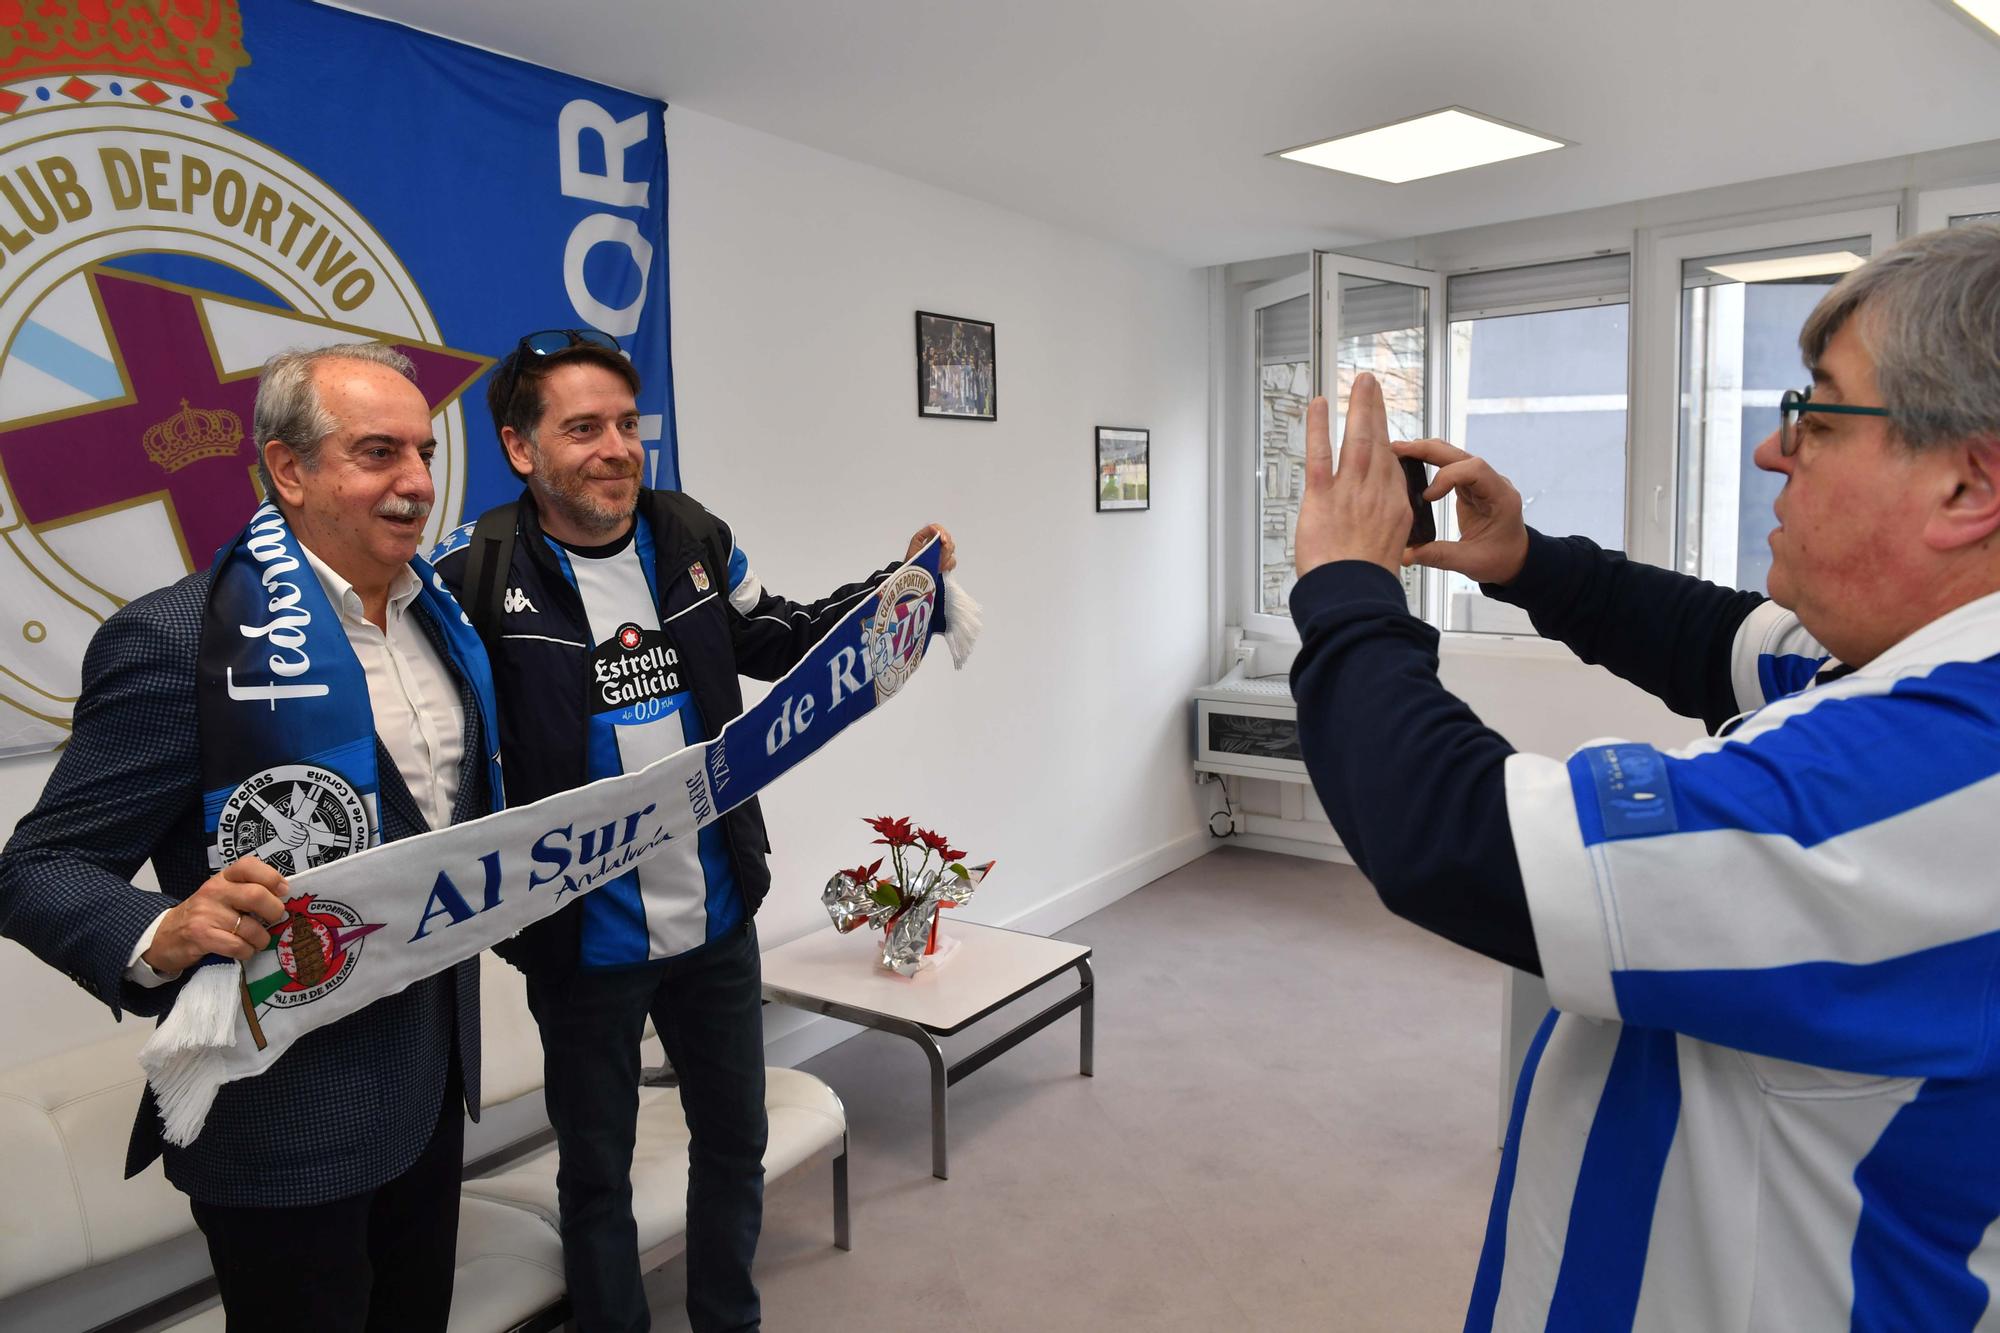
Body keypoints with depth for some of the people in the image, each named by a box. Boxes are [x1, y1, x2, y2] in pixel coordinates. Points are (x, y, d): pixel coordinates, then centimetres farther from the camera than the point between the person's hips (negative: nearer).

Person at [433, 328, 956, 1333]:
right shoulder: (475, 577, -16)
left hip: (717, 920, 5)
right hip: (581, 942, -4)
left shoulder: (693, 539, -3)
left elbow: (776, 640, 12)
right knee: (595, 1171, 17)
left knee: (734, 1140, 22)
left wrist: (888, 594, 1)